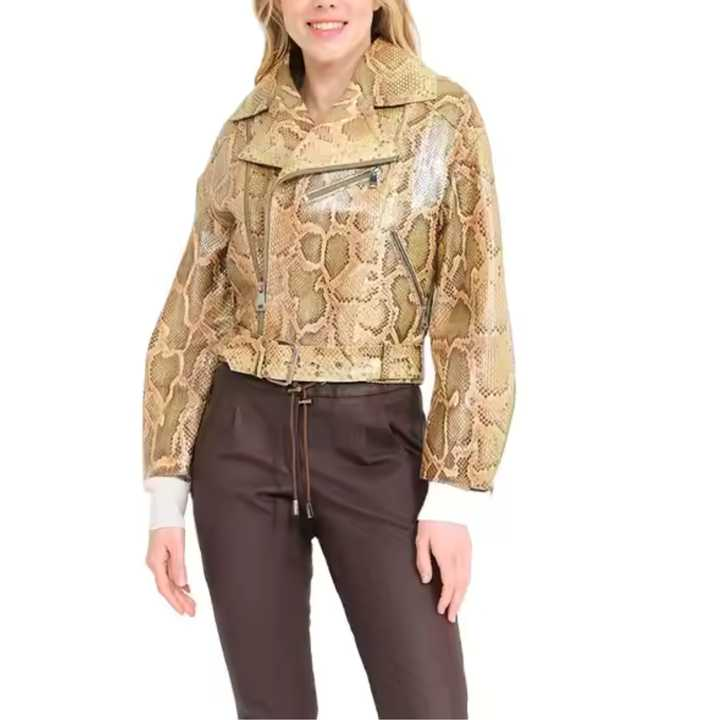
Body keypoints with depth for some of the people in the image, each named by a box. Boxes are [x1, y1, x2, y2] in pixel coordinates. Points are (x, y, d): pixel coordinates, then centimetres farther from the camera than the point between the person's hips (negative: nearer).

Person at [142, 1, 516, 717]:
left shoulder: (443, 116, -2)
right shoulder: (244, 133, 6)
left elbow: (475, 313, -5)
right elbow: (191, 314, 8)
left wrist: (453, 494, -11)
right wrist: (165, 496, 3)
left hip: (378, 444, -2)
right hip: (241, 441, 3)